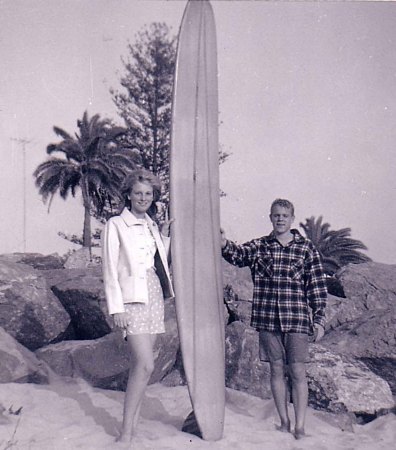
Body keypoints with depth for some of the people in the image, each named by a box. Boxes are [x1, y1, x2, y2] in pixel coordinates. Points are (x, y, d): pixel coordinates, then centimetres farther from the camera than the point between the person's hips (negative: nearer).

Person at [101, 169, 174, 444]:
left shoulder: (151, 226, 16)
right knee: (145, 364, -14)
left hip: (154, 295, 6)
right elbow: (110, 270, -6)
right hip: (132, 298, -6)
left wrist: (164, 237, 10)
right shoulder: (116, 225, -2)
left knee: (141, 364, 7)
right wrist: (117, 308, -13)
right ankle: (126, 432, -6)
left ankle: (134, 424, 15)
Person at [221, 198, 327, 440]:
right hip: (268, 319, 2)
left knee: (297, 372, 0)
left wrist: (319, 319, -1)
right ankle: (284, 422, 23)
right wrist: (225, 244, -31)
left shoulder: (307, 248, 3)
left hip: (297, 319, -2)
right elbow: (238, 254, -9)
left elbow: (318, 286, 3)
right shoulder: (259, 246, 8)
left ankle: (300, 426, 10)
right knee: (277, 370, 10)